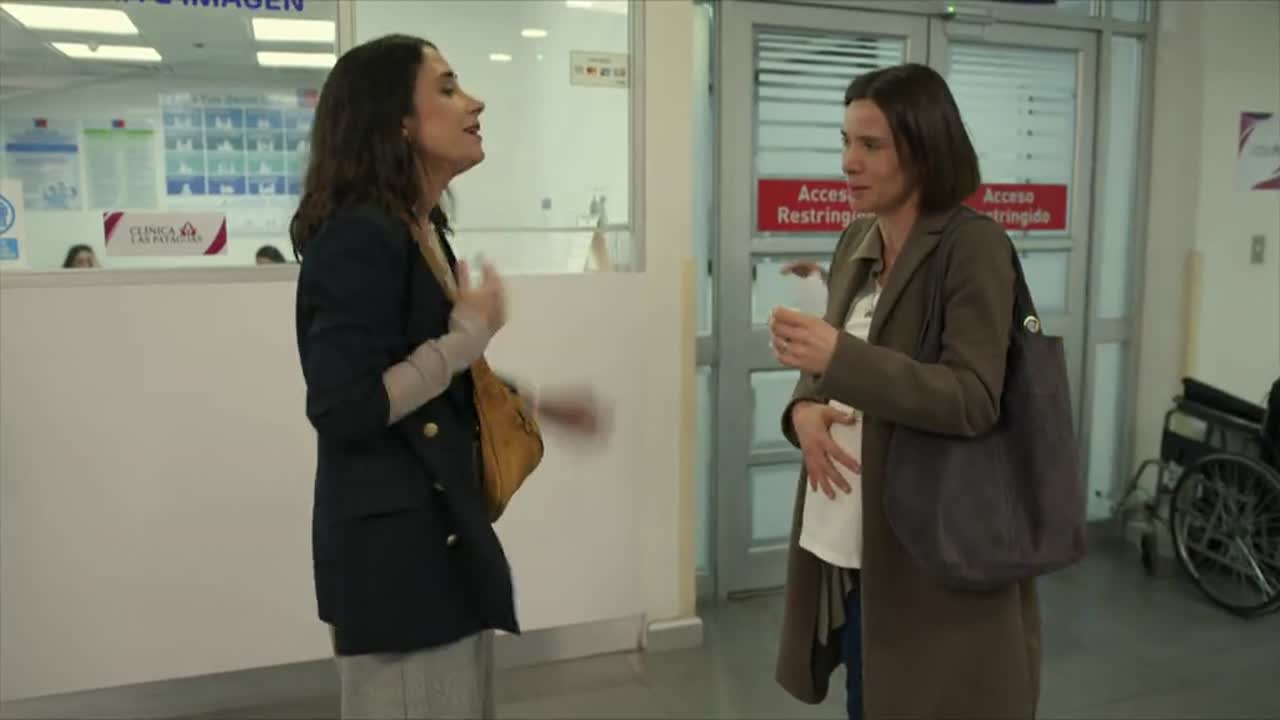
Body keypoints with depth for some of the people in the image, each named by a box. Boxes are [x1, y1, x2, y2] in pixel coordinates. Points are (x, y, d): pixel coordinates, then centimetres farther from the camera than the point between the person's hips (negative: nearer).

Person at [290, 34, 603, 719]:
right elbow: (345, 408, -26)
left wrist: (536, 401, 17)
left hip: (440, 528, 10)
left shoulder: (423, 231, 10)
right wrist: (471, 334, -18)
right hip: (393, 545, -9)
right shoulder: (358, 237, -19)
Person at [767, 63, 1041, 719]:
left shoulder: (974, 245, -15)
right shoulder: (857, 240, 7)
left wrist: (840, 356, -31)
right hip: (845, 542, 7)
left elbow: (974, 402, -21)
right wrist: (804, 407, -9)